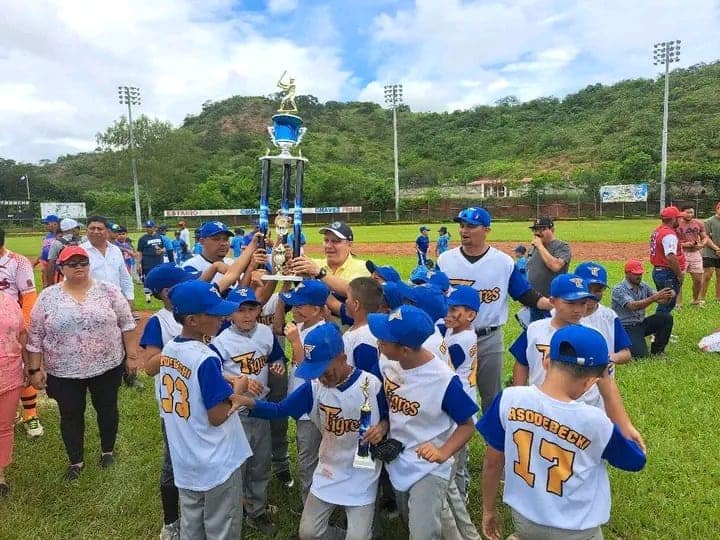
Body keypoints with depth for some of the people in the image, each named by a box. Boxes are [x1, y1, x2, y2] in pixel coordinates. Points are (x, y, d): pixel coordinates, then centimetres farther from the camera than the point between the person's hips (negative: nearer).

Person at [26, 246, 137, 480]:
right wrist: (35, 368, -1)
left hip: (107, 367, 0)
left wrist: (131, 355, -2)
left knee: (107, 410, 13)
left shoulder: (108, 291, -5)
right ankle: (76, 461, 29)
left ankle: (107, 451, 35)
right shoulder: (47, 297, -4)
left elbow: (126, 324, -1)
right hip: (64, 372, 0)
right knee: (70, 416, 11)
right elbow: (35, 336, 1)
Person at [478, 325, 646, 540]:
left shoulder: (509, 399, -21)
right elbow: (636, 461, -4)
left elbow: (492, 462, -8)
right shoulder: (595, 422, -26)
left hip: (523, 519, 2)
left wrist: (489, 510, 8)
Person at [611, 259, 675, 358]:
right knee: (640, 354, -24)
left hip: (641, 324, 7)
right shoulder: (619, 289, -17)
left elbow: (660, 300, -4)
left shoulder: (643, 286, 5)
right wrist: (655, 297, -39)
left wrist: (668, 296, -27)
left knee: (666, 317, -12)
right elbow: (633, 306, -31)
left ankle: (657, 350, 4)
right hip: (626, 328, -7)